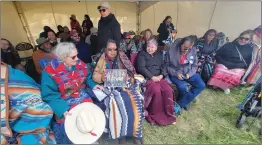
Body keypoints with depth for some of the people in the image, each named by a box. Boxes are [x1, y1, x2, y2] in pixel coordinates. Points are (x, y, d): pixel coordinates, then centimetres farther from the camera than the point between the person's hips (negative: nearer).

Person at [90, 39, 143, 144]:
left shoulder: (122, 59, 11)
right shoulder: (102, 60, 9)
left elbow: (130, 72, 6)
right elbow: (95, 75, 5)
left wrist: (127, 77, -16)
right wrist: (101, 77, -17)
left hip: (122, 85, 2)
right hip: (108, 87, -1)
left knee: (134, 98, -26)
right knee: (115, 101, -32)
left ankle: (134, 131, -10)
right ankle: (121, 133, -13)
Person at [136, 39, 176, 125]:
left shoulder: (159, 54, 22)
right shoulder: (142, 54, 5)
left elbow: (164, 66, 13)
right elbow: (141, 68, -8)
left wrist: (161, 75, -8)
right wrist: (152, 77, -15)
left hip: (159, 78, 5)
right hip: (147, 78, -4)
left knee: (168, 90, -21)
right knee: (156, 90, -30)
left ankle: (168, 114, -5)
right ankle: (156, 115, -11)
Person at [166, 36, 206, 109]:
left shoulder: (193, 50, -4)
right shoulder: (172, 50, -14)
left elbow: (194, 65, 6)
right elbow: (167, 66, -7)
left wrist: (189, 73, -12)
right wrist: (176, 73, -19)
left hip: (189, 73, 5)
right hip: (175, 74, -4)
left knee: (201, 85, -13)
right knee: (182, 87, -30)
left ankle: (181, 103, -5)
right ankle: (183, 102, 7)